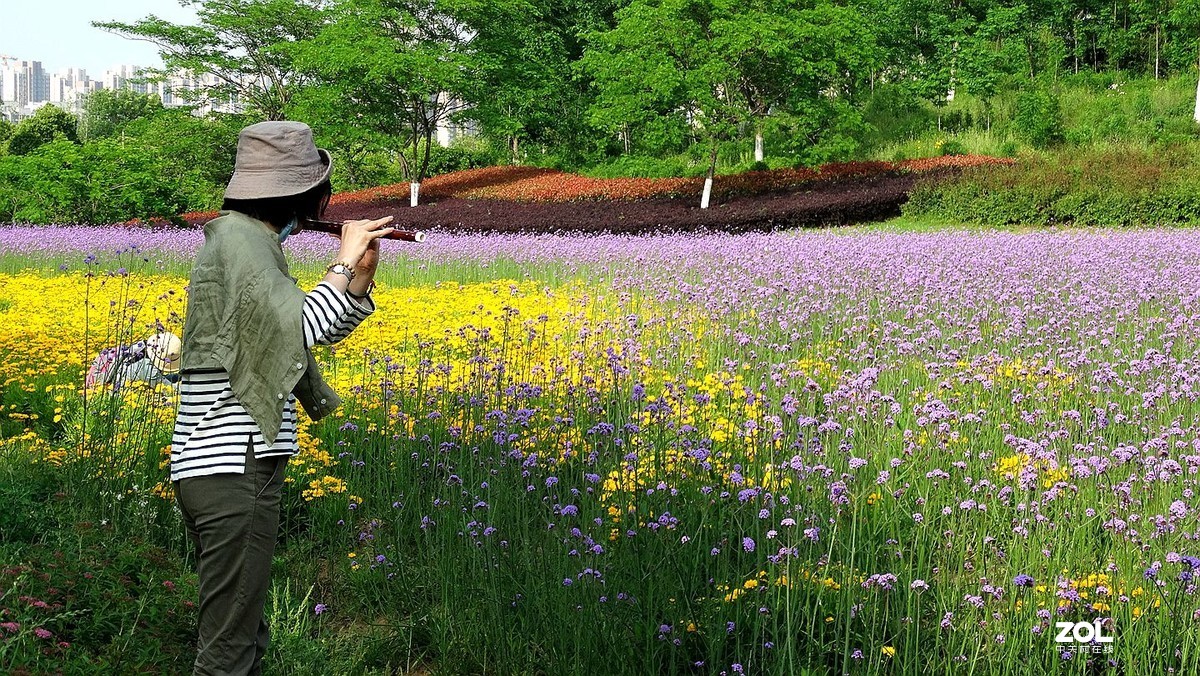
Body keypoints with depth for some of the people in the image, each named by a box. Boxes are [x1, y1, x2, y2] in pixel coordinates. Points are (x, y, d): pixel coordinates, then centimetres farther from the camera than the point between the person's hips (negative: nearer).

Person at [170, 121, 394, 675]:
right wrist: (344, 262, -9)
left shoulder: (252, 240, 17)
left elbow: (323, 333, 21)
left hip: (231, 467, 10)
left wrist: (363, 273, 7)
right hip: (234, 470, -10)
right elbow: (299, 329, -23)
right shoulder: (237, 235, -12)